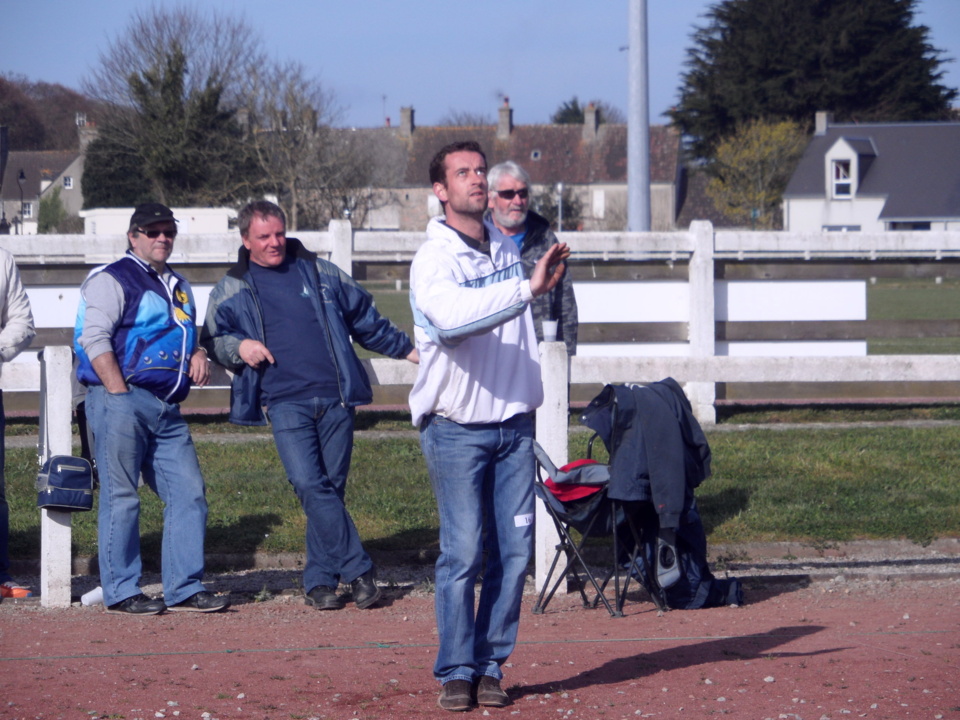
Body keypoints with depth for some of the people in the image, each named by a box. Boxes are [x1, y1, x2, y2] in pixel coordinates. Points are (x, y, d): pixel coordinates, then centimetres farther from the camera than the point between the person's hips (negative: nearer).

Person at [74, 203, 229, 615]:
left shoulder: (178, 287, 23)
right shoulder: (113, 280, -2)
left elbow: (187, 334, 37)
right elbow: (94, 338, -12)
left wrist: (198, 354, 12)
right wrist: (119, 394, -19)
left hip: (167, 410, 8)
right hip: (122, 402, -8)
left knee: (189, 493, 2)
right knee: (121, 498, -5)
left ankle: (184, 589, 6)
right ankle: (120, 592, 0)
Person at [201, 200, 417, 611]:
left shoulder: (321, 274, 16)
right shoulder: (231, 290, 12)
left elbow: (367, 321, 24)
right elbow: (211, 341, 17)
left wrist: (408, 349, 26)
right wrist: (238, 346, -4)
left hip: (335, 399, 2)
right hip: (286, 404, -2)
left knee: (331, 487, 2)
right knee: (309, 485, -17)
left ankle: (320, 580, 10)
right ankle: (358, 570, -11)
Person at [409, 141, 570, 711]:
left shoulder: (508, 250, 10)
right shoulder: (434, 260, -12)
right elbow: (452, 317, -34)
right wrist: (526, 289, -40)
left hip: (514, 426, 6)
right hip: (456, 429, -6)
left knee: (515, 553, 2)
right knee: (463, 553, -9)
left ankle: (491, 667, 9)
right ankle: (456, 673, -1)